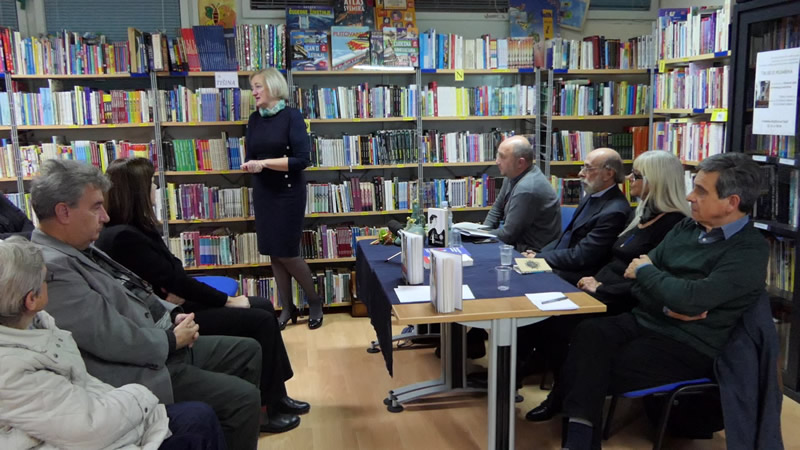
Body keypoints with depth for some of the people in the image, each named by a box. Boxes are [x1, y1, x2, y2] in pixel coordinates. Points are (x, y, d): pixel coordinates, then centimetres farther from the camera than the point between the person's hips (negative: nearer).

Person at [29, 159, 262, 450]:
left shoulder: (80, 249, 9)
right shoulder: (51, 269, -23)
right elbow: (111, 338, -27)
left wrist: (173, 314, 2)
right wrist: (171, 339, -13)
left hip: (160, 345, 10)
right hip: (137, 372, -10)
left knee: (247, 351, 14)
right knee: (243, 397, -15)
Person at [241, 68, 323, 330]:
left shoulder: (291, 116, -11)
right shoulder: (255, 119, 7)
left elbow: (303, 159, -18)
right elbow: (250, 155, 12)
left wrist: (265, 163, -21)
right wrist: (250, 165, -11)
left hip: (288, 192, -6)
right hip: (263, 193, 6)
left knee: (287, 253, -3)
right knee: (273, 253, 8)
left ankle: (315, 301, 19)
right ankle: (287, 309, 22)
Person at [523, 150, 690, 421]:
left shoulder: (674, 224, -13)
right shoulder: (645, 215, 16)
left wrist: (600, 289, -16)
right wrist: (594, 282, 1)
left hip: (623, 308, -8)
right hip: (603, 293, 8)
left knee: (551, 324, -22)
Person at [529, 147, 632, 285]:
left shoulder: (614, 211, -22)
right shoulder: (591, 196, 8)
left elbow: (579, 257, -21)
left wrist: (538, 257, -13)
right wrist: (539, 253, 0)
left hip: (575, 276, -8)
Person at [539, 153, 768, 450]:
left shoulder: (750, 251, -10)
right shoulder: (688, 227, 10)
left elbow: (693, 299, -24)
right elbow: (638, 275, 7)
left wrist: (646, 270, -8)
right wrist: (667, 305, -12)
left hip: (686, 346, -6)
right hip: (644, 321, 6)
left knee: (596, 370, -23)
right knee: (587, 333, -25)